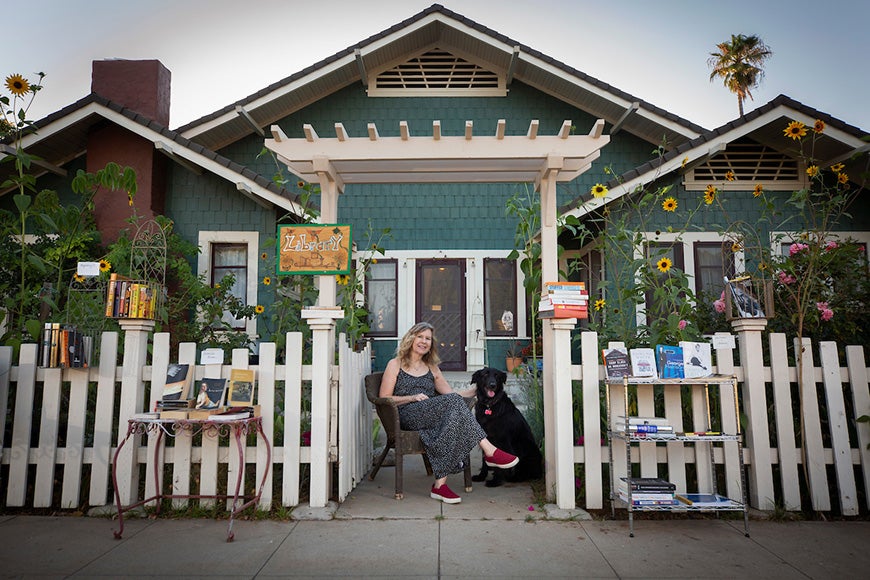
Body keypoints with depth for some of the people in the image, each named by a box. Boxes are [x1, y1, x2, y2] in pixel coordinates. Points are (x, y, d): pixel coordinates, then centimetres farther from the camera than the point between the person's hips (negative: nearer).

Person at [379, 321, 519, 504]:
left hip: (431, 417, 4)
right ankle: (489, 451, -31)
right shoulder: (395, 365, 12)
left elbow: (452, 393, 20)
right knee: (452, 401, -29)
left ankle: (440, 484, -35)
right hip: (407, 416, -4)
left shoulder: (432, 369, 27)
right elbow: (384, 399, 3)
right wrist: (413, 397, -9)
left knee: (453, 416, -34)